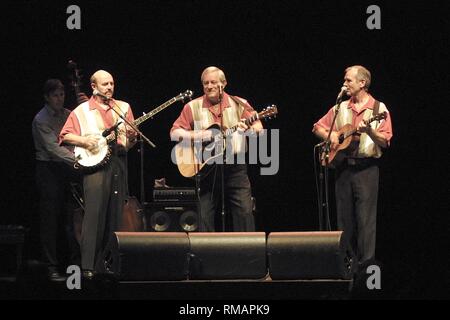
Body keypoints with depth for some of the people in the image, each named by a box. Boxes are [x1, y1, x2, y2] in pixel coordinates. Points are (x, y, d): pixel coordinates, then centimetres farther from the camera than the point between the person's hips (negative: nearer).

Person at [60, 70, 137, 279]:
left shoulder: (123, 108, 17)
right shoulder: (81, 111, 6)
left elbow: (129, 143, 17)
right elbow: (64, 136, 5)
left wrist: (131, 137, -6)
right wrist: (84, 140, -12)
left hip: (119, 161, 4)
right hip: (95, 161, -4)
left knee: (115, 215, 3)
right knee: (94, 214, -14)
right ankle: (88, 266, -17)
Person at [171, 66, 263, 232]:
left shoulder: (239, 104, 4)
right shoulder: (193, 107, 4)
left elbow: (258, 127, -4)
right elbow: (174, 133, 1)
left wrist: (248, 128, -27)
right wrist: (200, 136, -14)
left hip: (235, 167, 0)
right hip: (206, 168, 1)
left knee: (244, 212, -9)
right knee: (204, 216, 0)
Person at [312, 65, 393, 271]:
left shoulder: (378, 109, 0)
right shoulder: (340, 108, 12)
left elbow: (385, 142, -7)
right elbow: (318, 127, 19)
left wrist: (369, 131, -25)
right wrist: (330, 135, -1)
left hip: (367, 167, -5)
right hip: (343, 166, 5)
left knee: (365, 218, -8)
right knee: (345, 218, 6)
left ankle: (366, 265, -7)